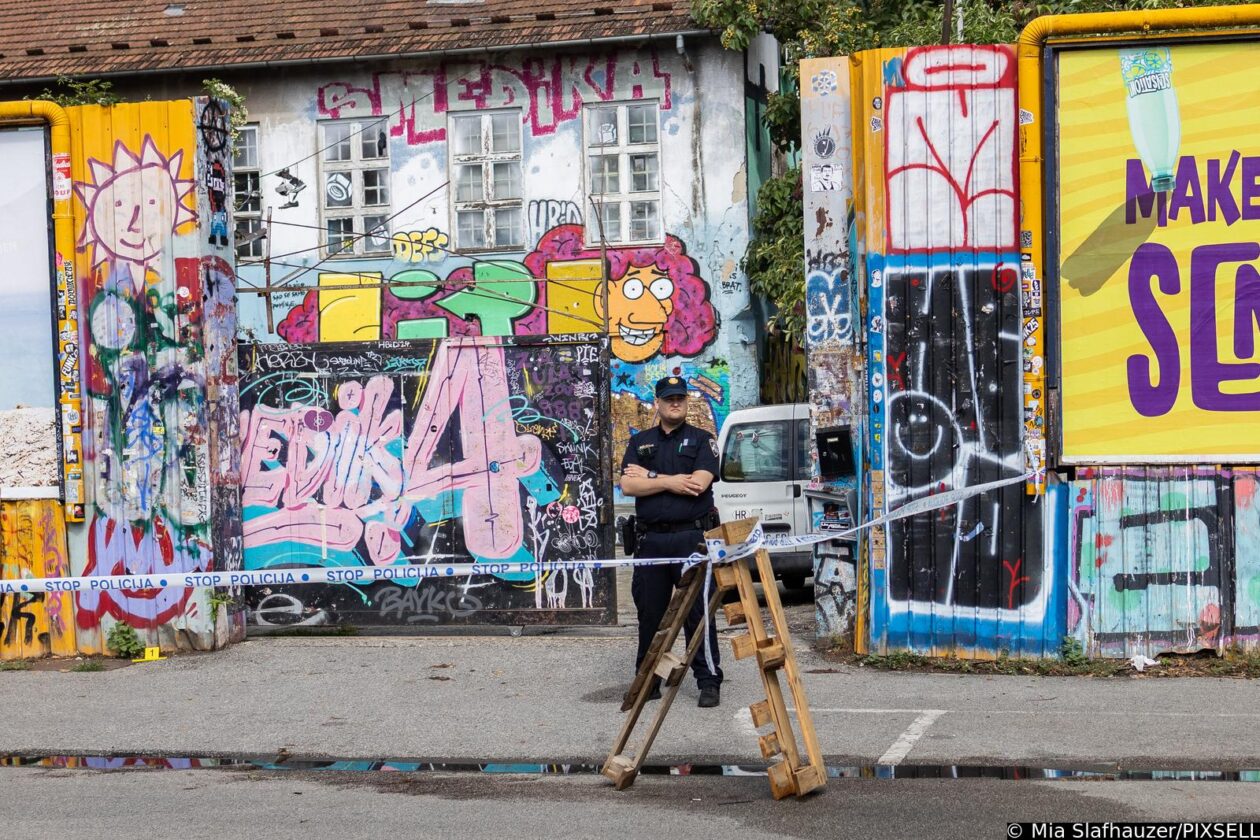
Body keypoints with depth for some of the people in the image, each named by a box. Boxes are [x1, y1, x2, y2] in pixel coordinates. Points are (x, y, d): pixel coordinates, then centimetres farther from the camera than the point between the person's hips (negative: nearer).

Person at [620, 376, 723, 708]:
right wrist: (669, 482, -9)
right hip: (651, 539, 3)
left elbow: (698, 483, -11)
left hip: (692, 537, -3)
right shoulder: (640, 442, 14)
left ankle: (709, 682, 1)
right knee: (649, 612, 8)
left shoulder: (701, 440, 5)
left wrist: (649, 476, -6)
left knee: (698, 612, -4)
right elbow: (627, 485, 0)